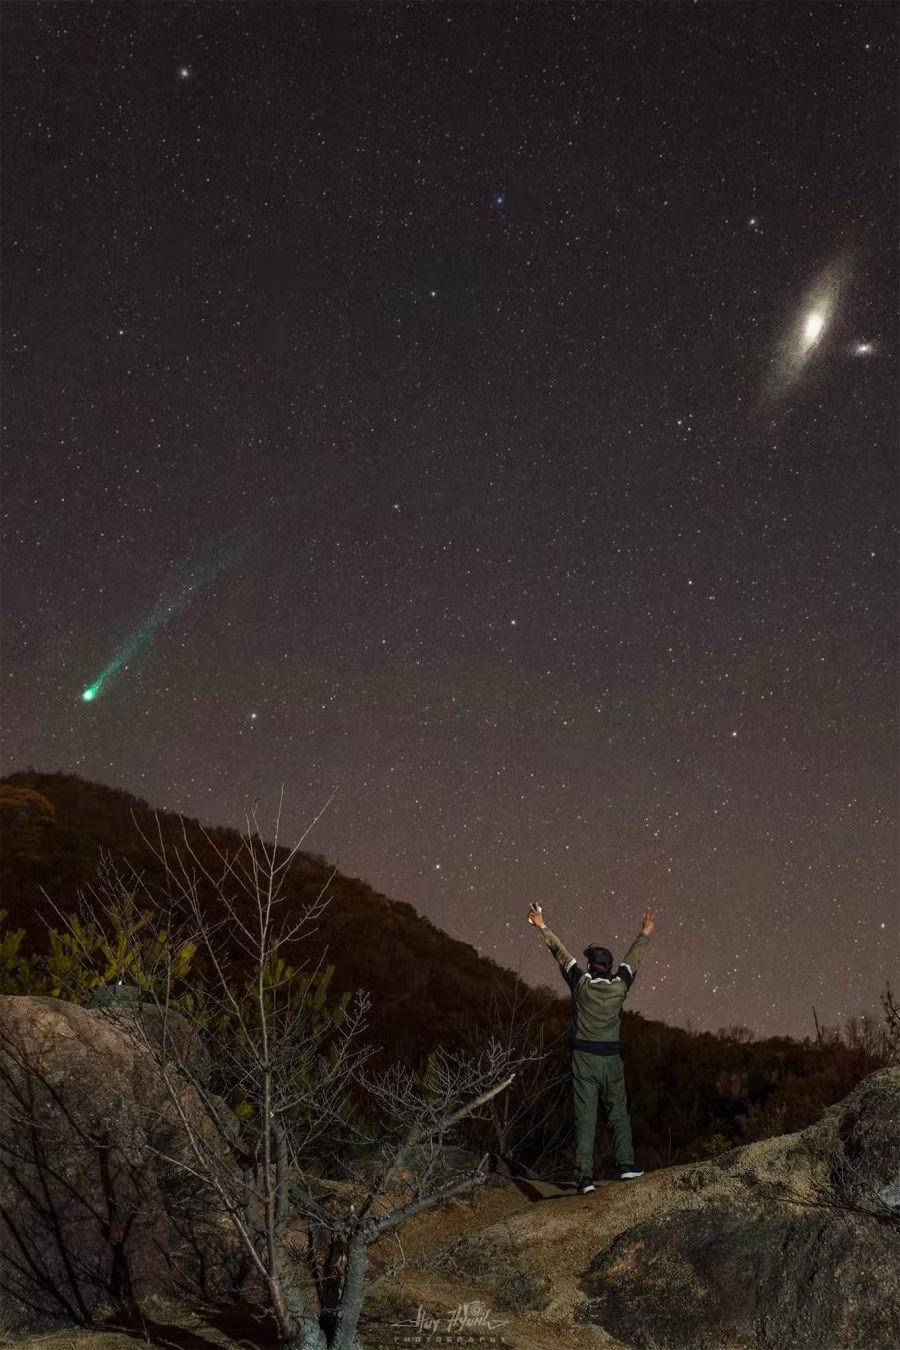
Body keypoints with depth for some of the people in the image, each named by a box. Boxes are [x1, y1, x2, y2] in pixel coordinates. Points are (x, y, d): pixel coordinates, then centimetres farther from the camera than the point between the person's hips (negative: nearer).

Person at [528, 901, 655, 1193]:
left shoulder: (581, 983, -7)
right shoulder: (620, 985, -3)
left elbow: (561, 953, 3)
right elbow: (633, 958, 13)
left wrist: (543, 928, 15)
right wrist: (645, 933, 29)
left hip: (584, 1057, -1)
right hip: (611, 1058, 1)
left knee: (585, 1117, -1)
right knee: (618, 1112, 14)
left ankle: (585, 1177, -4)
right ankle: (626, 1164, 6)